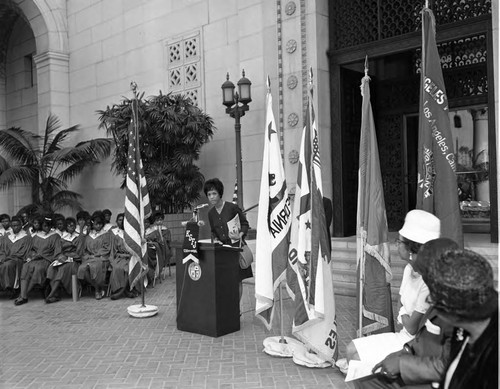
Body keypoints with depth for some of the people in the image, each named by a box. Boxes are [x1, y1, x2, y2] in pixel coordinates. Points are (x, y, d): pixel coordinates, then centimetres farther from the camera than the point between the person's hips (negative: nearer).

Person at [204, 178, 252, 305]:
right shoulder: (211, 213, 7)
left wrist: (240, 235, -17)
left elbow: (245, 224, -1)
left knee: (237, 280, 0)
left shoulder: (232, 207, -9)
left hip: (236, 247, -4)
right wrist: (215, 239, 0)